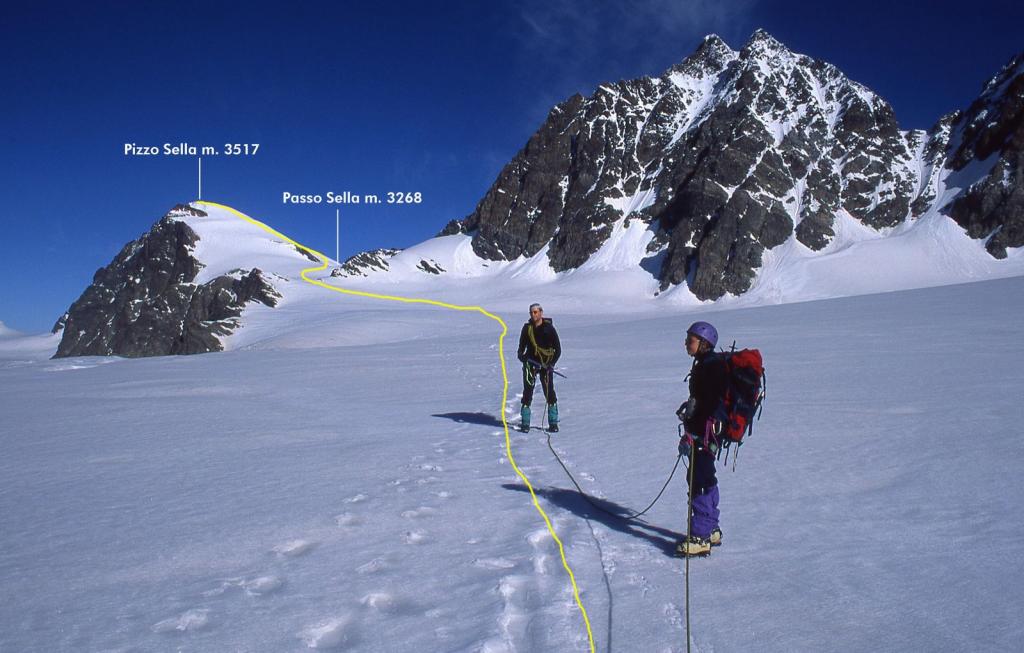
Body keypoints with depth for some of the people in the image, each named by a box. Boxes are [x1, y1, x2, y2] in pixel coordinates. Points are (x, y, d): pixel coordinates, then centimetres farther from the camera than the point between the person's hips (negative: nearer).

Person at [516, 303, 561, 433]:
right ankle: (525, 423, 1)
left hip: (546, 364, -2)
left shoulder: (549, 328, -3)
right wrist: (521, 354, -8)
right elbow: (522, 344, 13)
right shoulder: (527, 327, 5)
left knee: (549, 392, -3)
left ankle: (553, 423, 7)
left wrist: (552, 363, -11)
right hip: (531, 362, 2)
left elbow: (558, 349, 0)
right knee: (528, 391, -4)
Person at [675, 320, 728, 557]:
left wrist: (692, 434, -25)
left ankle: (700, 537, -3)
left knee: (698, 481, -8)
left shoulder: (711, 366, -18)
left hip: (704, 433, -11)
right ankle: (711, 530, 29)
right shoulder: (705, 363, 14)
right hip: (703, 432, 11)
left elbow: (708, 405, -24)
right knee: (706, 480, 17)